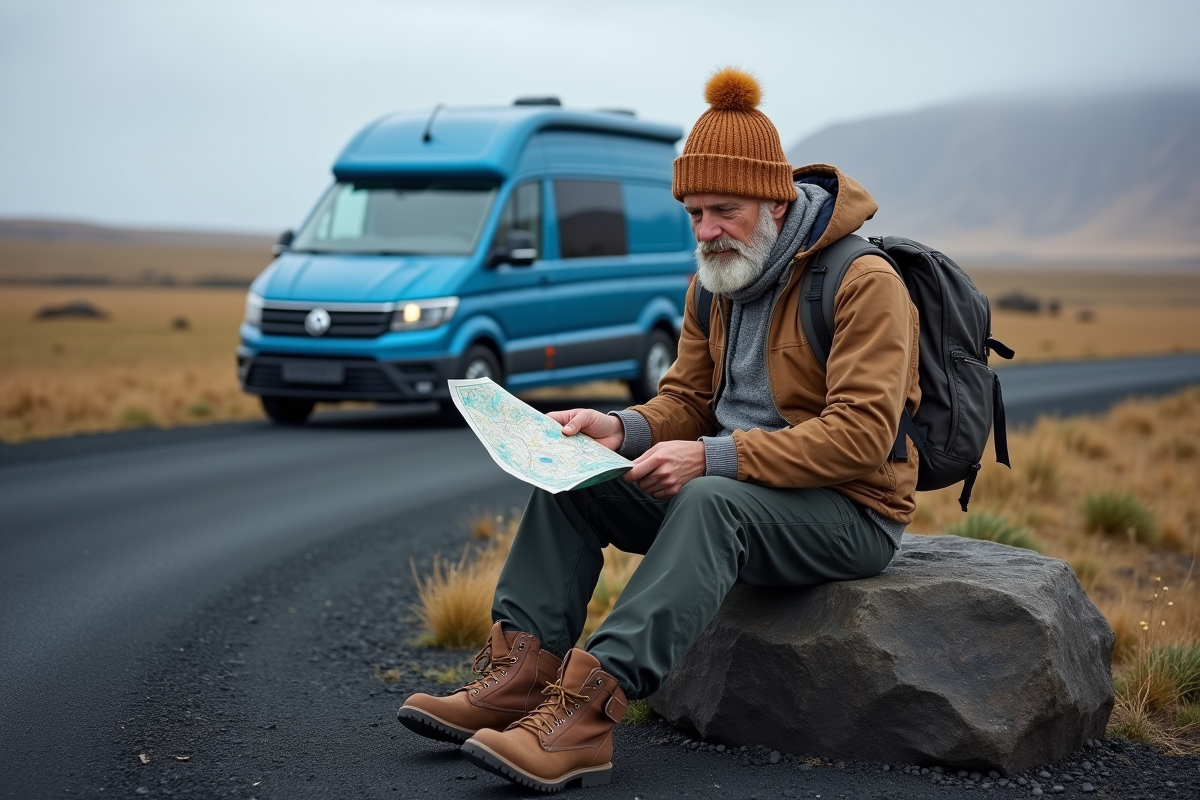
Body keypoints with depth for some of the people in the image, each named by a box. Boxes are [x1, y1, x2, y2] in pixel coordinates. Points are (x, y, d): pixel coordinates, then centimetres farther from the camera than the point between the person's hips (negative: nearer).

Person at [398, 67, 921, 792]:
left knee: (710, 502, -38)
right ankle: (519, 674, -15)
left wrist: (714, 457, -32)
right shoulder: (717, 280, 7)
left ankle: (586, 712, -44)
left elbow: (862, 434, -26)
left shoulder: (865, 282, -18)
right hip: (735, 487, 8)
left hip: (852, 513, -8)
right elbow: (689, 400, 12)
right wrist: (622, 430, -11)